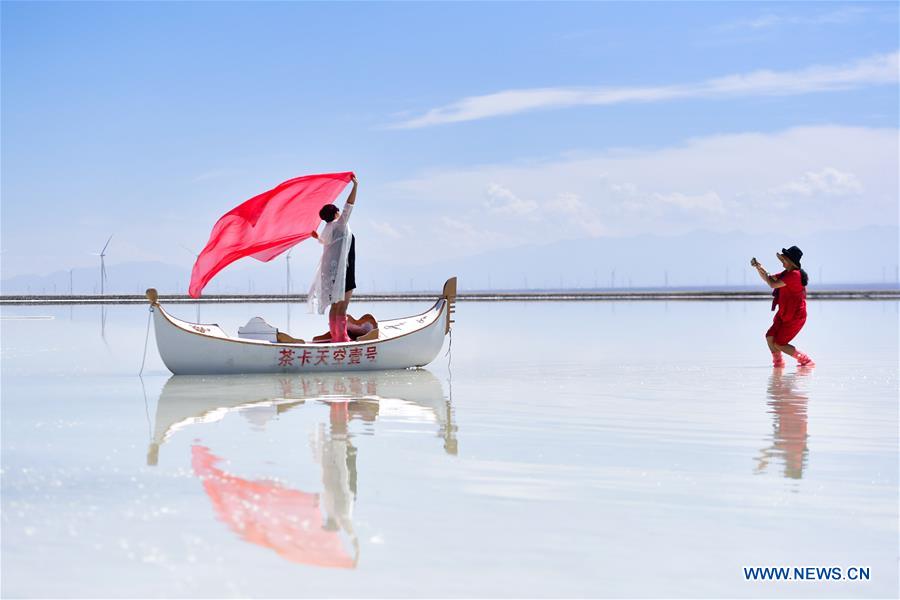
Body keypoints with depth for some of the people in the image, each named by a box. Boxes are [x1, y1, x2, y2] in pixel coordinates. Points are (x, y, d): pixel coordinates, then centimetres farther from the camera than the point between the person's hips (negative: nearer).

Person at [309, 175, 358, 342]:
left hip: (330, 270, 9)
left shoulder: (327, 231, 13)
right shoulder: (339, 225, -9)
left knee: (335, 306, 12)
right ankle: (342, 338, -9)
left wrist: (316, 236, 56)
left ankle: (335, 337, 15)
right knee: (342, 307, -8)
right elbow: (348, 206, -20)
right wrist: (355, 186, -22)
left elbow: (322, 241, 35)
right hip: (342, 270, -9)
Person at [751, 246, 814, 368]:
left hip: (795, 317, -9)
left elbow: (773, 284, -23)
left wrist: (763, 270, -10)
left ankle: (805, 360, 1)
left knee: (779, 344, -7)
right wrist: (758, 267, 5)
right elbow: (768, 278, 21)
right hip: (784, 315, 9)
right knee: (770, 337, 1)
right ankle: (778, 362, 18)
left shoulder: (794, 274, -20)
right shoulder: (786, 273, 10)